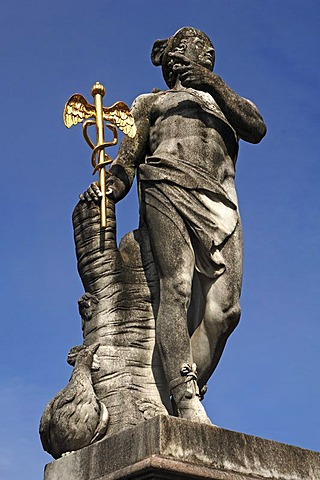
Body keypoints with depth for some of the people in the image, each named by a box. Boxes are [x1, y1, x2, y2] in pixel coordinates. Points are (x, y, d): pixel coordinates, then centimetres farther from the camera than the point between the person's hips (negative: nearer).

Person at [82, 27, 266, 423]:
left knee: (224, 308, -15)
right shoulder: (151, 102, 30)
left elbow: (256, 129, 13)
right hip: (168, 188, -3)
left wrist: (213, 84, 3)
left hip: (220, 206, 3)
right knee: (177, 285, -23)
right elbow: (129, 156, 14)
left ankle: (183, 395, -14)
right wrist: (111, 188, -7)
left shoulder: (223, 103, 35)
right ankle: (187, 401, -30)